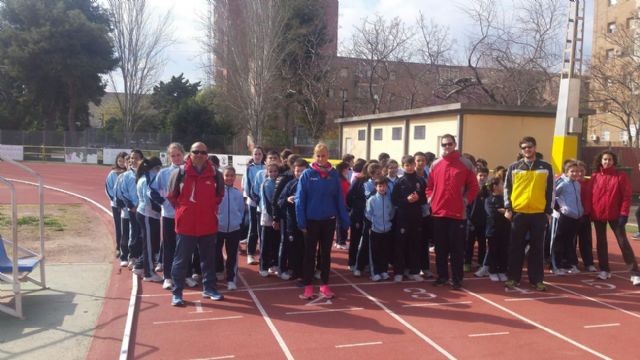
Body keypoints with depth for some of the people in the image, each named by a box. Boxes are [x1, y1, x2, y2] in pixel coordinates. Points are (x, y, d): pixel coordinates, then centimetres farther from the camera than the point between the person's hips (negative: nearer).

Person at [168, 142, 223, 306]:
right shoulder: (181, 173, -5)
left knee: (209, 258, 13)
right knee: (181, 260, 4)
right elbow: (172, 196, 5)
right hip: (186, 224, -2)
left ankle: (209, 288, 26)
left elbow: (218, 196, 15)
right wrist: (182, 211, 5)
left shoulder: (214, 174, 0)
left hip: (208, 224, 3)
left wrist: (211, 210, 9)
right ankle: (177, 292, 13)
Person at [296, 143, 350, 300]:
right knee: (310, 253, 7)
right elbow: (300, 199, -8)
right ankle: (308, 286, 17)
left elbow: (340, 198, 1)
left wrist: (345, 220, -1)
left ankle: (324, 285, 23)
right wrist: (301, 222, -13)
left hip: (329, 220, 2)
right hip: (312, 220, -2)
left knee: (326, 253, 12)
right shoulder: (307, 174, -7)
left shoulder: (334, 174, -1)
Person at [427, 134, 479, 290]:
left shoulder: (466, 164, 0)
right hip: (438, 213, 3)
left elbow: (473, 187, 3)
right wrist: (431, 200, 2)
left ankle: (457, 278, 10)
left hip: (458, 213, -3)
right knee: (440, 247, 10)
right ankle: (442, 276, 21)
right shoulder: (435, 165, 9)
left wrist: (465, 201, -4)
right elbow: (429, 186, 14)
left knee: (457, 248, 2)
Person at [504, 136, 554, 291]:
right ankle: (513, 278, 13)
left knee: (537, 248, 6)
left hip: (539, 213, 0)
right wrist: (508, 208, -3)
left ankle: (537, 279, 14)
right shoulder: (514, 167, 5)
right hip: (518, 213, 0)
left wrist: (548, 212, 2)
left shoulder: (546, 167, 6)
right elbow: (507, 188, 6)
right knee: (516, 247, 5)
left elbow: (550, 191, 7)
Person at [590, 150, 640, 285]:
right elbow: (590, 195, 6)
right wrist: (589, 212, 3)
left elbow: (627, 195, -5)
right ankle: (604, 270, 22)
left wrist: (624, 213, -12)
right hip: (598, 215, 3)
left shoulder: (621, 176, -3)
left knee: (623, 242, -5)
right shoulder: (595, 177, 3)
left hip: (615, 215, -3)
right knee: (601, 242, 10)